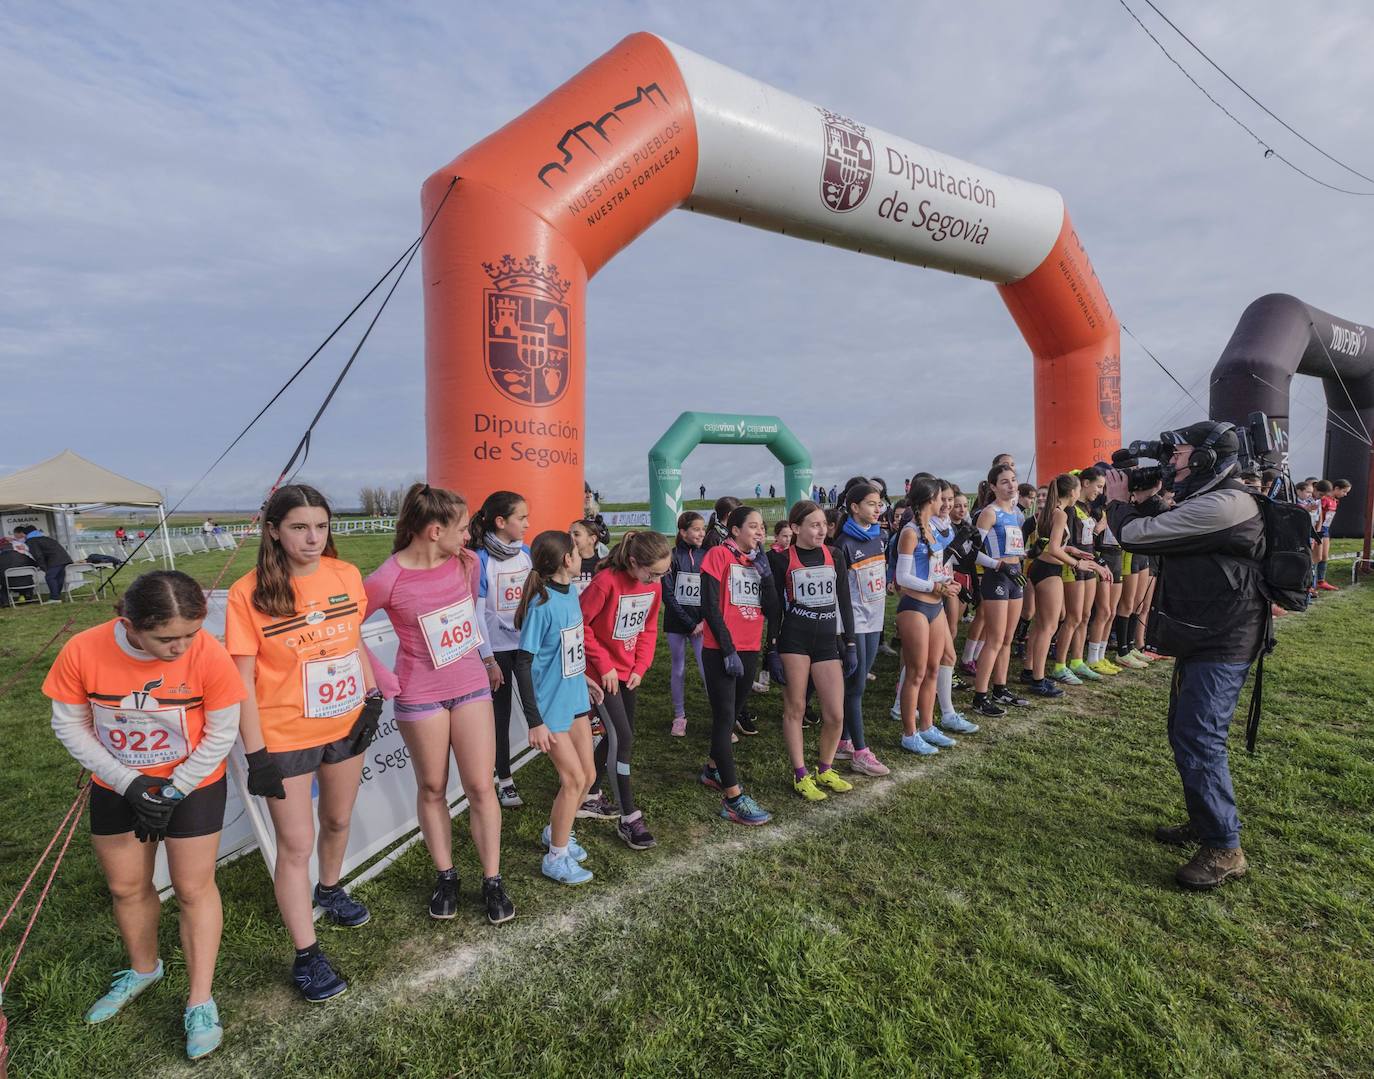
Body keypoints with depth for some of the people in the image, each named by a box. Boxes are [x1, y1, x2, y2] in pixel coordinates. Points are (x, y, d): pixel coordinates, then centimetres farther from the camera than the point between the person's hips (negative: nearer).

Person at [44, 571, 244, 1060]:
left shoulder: (210, 656, -29)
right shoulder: (83, 652, -23)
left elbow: (220, 735, -16)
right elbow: (69, 725, -9)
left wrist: (171, 793, -15)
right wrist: (129, 783, -15)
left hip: (193, 785, -3)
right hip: (115, 788, 3)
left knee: (193, 889, 6)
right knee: (126, 887, 20)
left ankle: (199, 1004, 23)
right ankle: (143, 970, 48)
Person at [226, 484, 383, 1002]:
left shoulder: (346, 576, -5)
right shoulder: (248, 594, -16)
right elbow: (242, 680, -13)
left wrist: (372, 696, 2)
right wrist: (255, 753, -13)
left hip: (345, 726, 4)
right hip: (284, 739, -4)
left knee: (338, 820, 23)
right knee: (296, 844, 6)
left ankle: (330, 891, 51)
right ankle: (307, 956, 22)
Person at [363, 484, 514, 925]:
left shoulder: (468, 563, -5)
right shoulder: (388, 579, -19)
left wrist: (488, 658, 22)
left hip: (471, 685, 3)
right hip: (419, 695, -3)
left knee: (480, 787, 6)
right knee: (432, 789, 13)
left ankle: (492, 881, 20)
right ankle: (445, 876, 33)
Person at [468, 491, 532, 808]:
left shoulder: (526, 553, 0)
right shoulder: (481, 559, -15)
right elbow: (477, 612, -13)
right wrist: (487, 659, -11)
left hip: (528, 643, 3)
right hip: (498, 648, -3)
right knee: (500, 714, 10)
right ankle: (504, 780, 25)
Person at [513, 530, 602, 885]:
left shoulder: (570, 592, -1)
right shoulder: (542, 605, -24)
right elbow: (523, 664, -21)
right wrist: (535, 722, -21)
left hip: (574, 699, 8)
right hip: (549, 706, -8)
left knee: (587, 774, 14)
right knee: (574, 779, 0)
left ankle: (556, 832, 38)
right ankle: (556, 858, 21)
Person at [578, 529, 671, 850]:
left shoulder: (654, 585, -4)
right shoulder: (606, 582, -25)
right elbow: (579, 624, -20)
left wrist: (640, 667, -1)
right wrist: (604, 665, -17)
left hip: (629, 671, 7)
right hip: (604, 672, -7)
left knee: (618, 736, 14)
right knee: (622, 738, -10)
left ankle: (589, 795, 35)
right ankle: (629, 818, 1)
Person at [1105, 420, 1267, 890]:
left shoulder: (1224, 504, -22)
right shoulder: (1206, 502, 13)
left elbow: (1136, 536, -21)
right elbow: (1157, 534, 20)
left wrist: (1118, 501, -2)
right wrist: (1141, 501, 8)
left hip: (1220, 647, -11)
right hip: (1201, 639, 11)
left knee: (1198, 743, -7)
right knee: (1185, 734, 19)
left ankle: (1224, 850, 6)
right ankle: (1204, 821, 34)